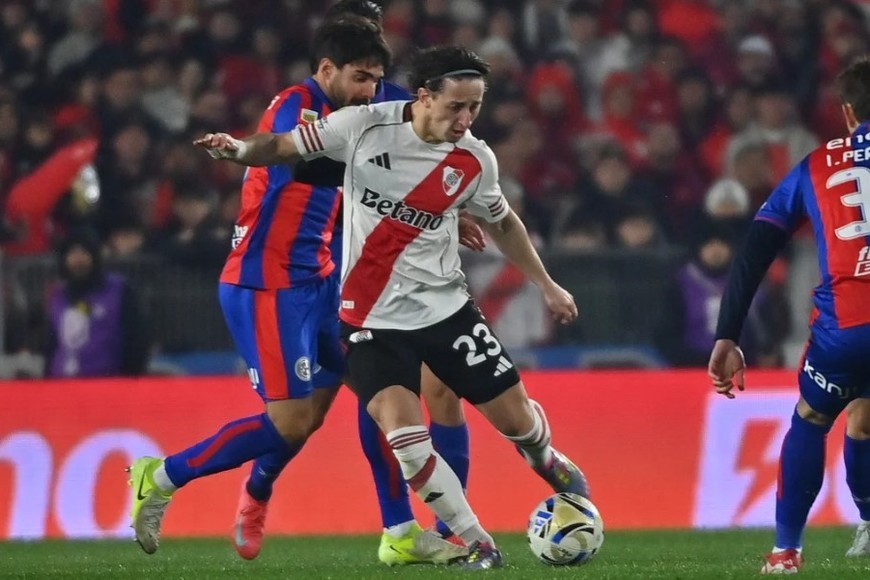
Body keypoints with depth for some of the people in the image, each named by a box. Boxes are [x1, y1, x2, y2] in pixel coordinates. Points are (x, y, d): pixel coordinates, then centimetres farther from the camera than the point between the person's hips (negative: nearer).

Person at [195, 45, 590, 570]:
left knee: (514, 415, 5)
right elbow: (285, 147, -3)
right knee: (402, 429, -21)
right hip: (374, 318, -2)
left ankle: (547, 460, 44)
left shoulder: (475, 161, -4)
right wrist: (241, 150, -24)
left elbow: (503, 223, 15)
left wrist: (546, 285, 19)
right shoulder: (364, 126, -12)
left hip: (445, 305, 2)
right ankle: (478, 544, -5)